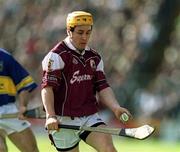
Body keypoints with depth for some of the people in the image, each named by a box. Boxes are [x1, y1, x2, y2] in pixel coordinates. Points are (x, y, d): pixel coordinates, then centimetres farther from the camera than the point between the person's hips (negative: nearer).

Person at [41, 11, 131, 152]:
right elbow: (47, 87, -15)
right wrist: (50, 116, -29)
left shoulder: (95, 57, 12)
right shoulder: (57, 55, -7)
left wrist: (116, 107, -10)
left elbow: (102, 87, 9)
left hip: (90, 117, 4)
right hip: (64, 122, -4)